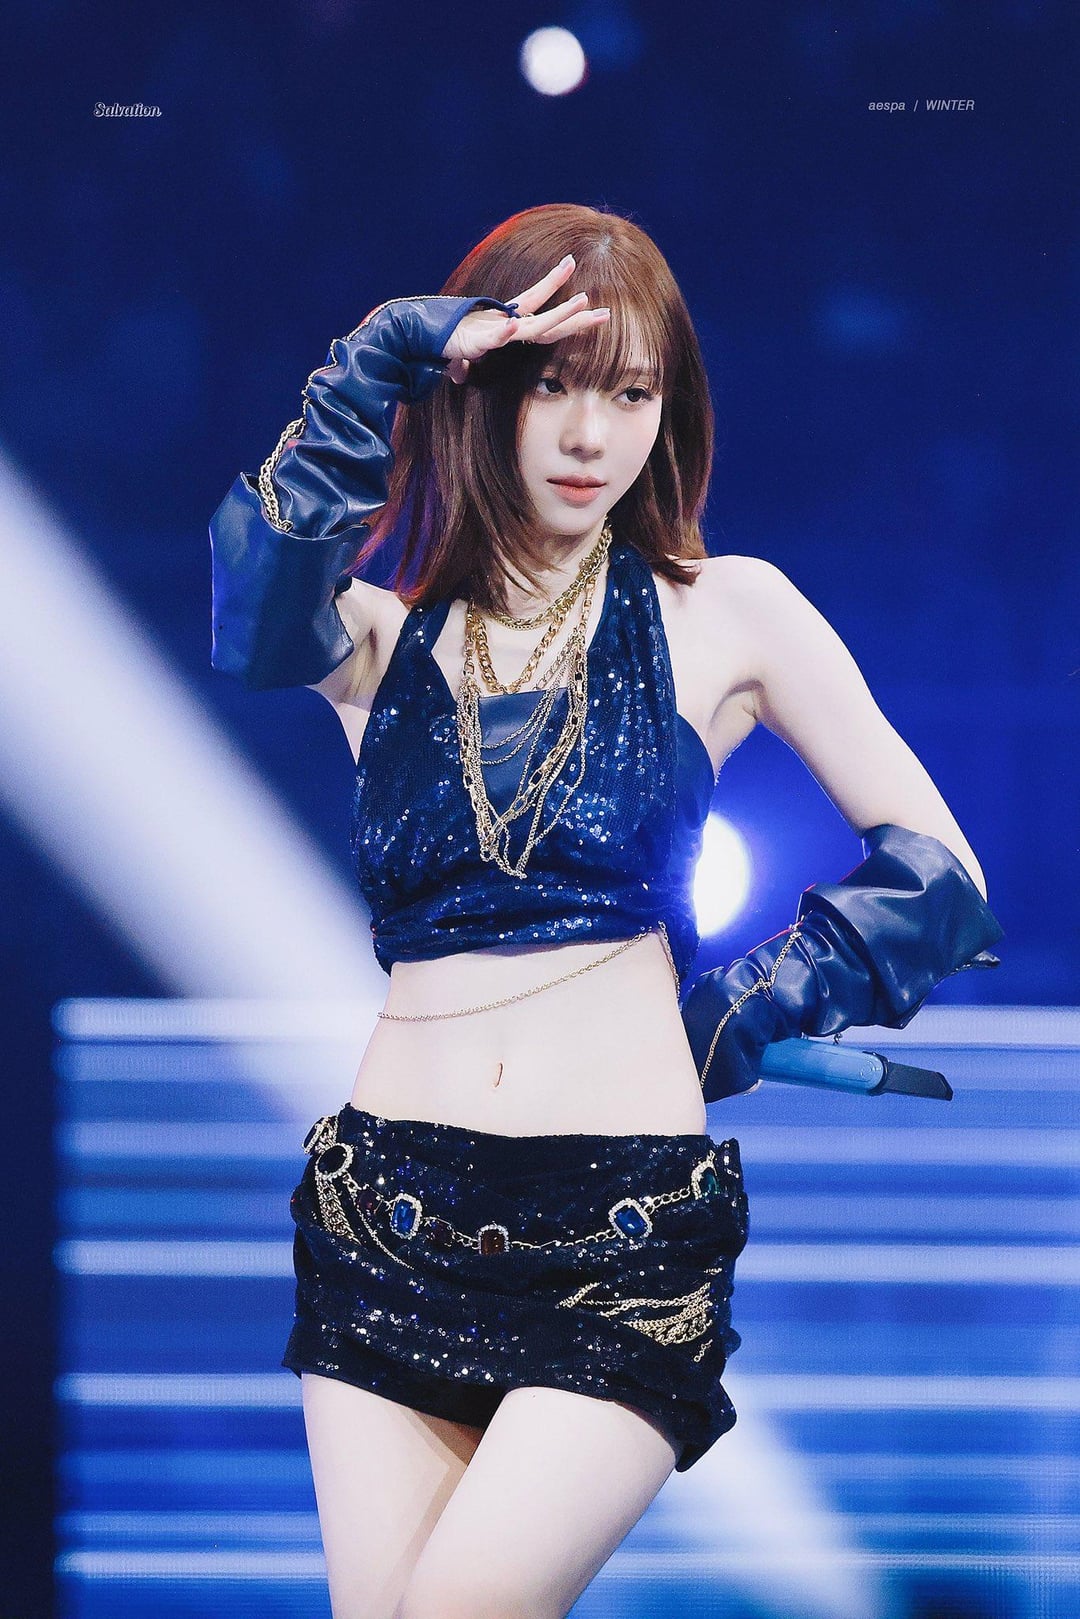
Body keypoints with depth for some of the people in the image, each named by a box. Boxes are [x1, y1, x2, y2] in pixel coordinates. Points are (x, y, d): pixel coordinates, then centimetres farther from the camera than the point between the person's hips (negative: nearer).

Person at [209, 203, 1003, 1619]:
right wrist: (393, 362, -16)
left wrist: (728, 1023, 2)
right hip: (389, 1219, 3)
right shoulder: (380, 635, 9)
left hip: (627, 1235, -2)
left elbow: (935, 877, 7)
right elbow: (256, 610, -16)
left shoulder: (726, 614, 6)